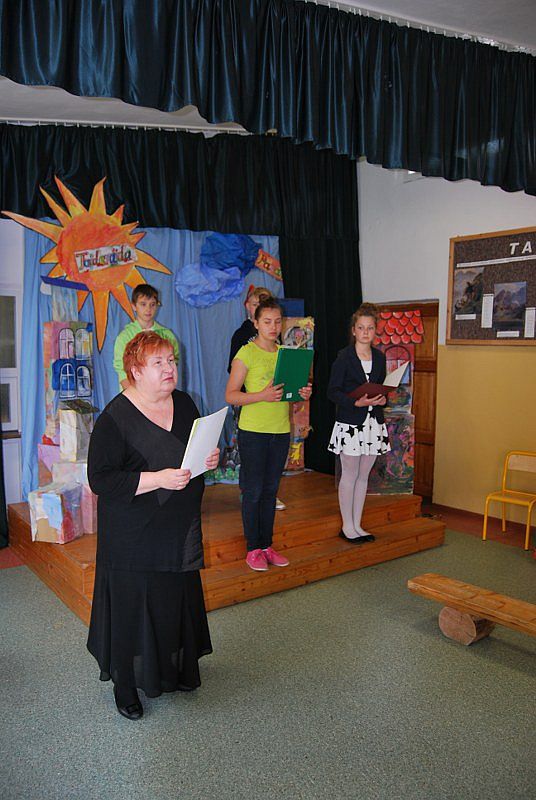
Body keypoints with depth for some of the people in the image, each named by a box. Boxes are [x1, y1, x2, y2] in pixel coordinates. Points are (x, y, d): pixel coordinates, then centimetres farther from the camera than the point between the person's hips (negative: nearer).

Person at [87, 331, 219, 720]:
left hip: (180, 529, 6)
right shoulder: (115, 419, -17)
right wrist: (158, 478, -27)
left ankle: (176, 670, 40)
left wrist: (210, 458, -5)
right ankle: (126, 684, 28)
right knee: (133, 605, 6)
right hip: (133, 536, -6)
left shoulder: (184, 404, 3)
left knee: (178, 600, 17)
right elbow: (101, 479, -19)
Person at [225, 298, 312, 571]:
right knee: (253, 491, 2)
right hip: (253, 431, -5)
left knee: (270, 490, 13)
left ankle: (267, 545, 23)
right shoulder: (246, 353, -8)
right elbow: (230, 395, -11)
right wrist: (262, 396, -24)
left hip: (281, 431, 5)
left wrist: (302, 394, -4)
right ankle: (253, 548, 14)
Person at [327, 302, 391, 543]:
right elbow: (333, 391, -10)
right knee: (349, 476, 2)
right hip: (350, 423, -5)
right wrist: (357, 402, -22)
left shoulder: (380, 357, 9)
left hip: (373, 422, 5)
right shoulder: (344, 357, -8)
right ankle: (347, 526, 14)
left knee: (363, 475, 11)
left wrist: (382, 399, -4)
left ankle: (357, 525, 21)